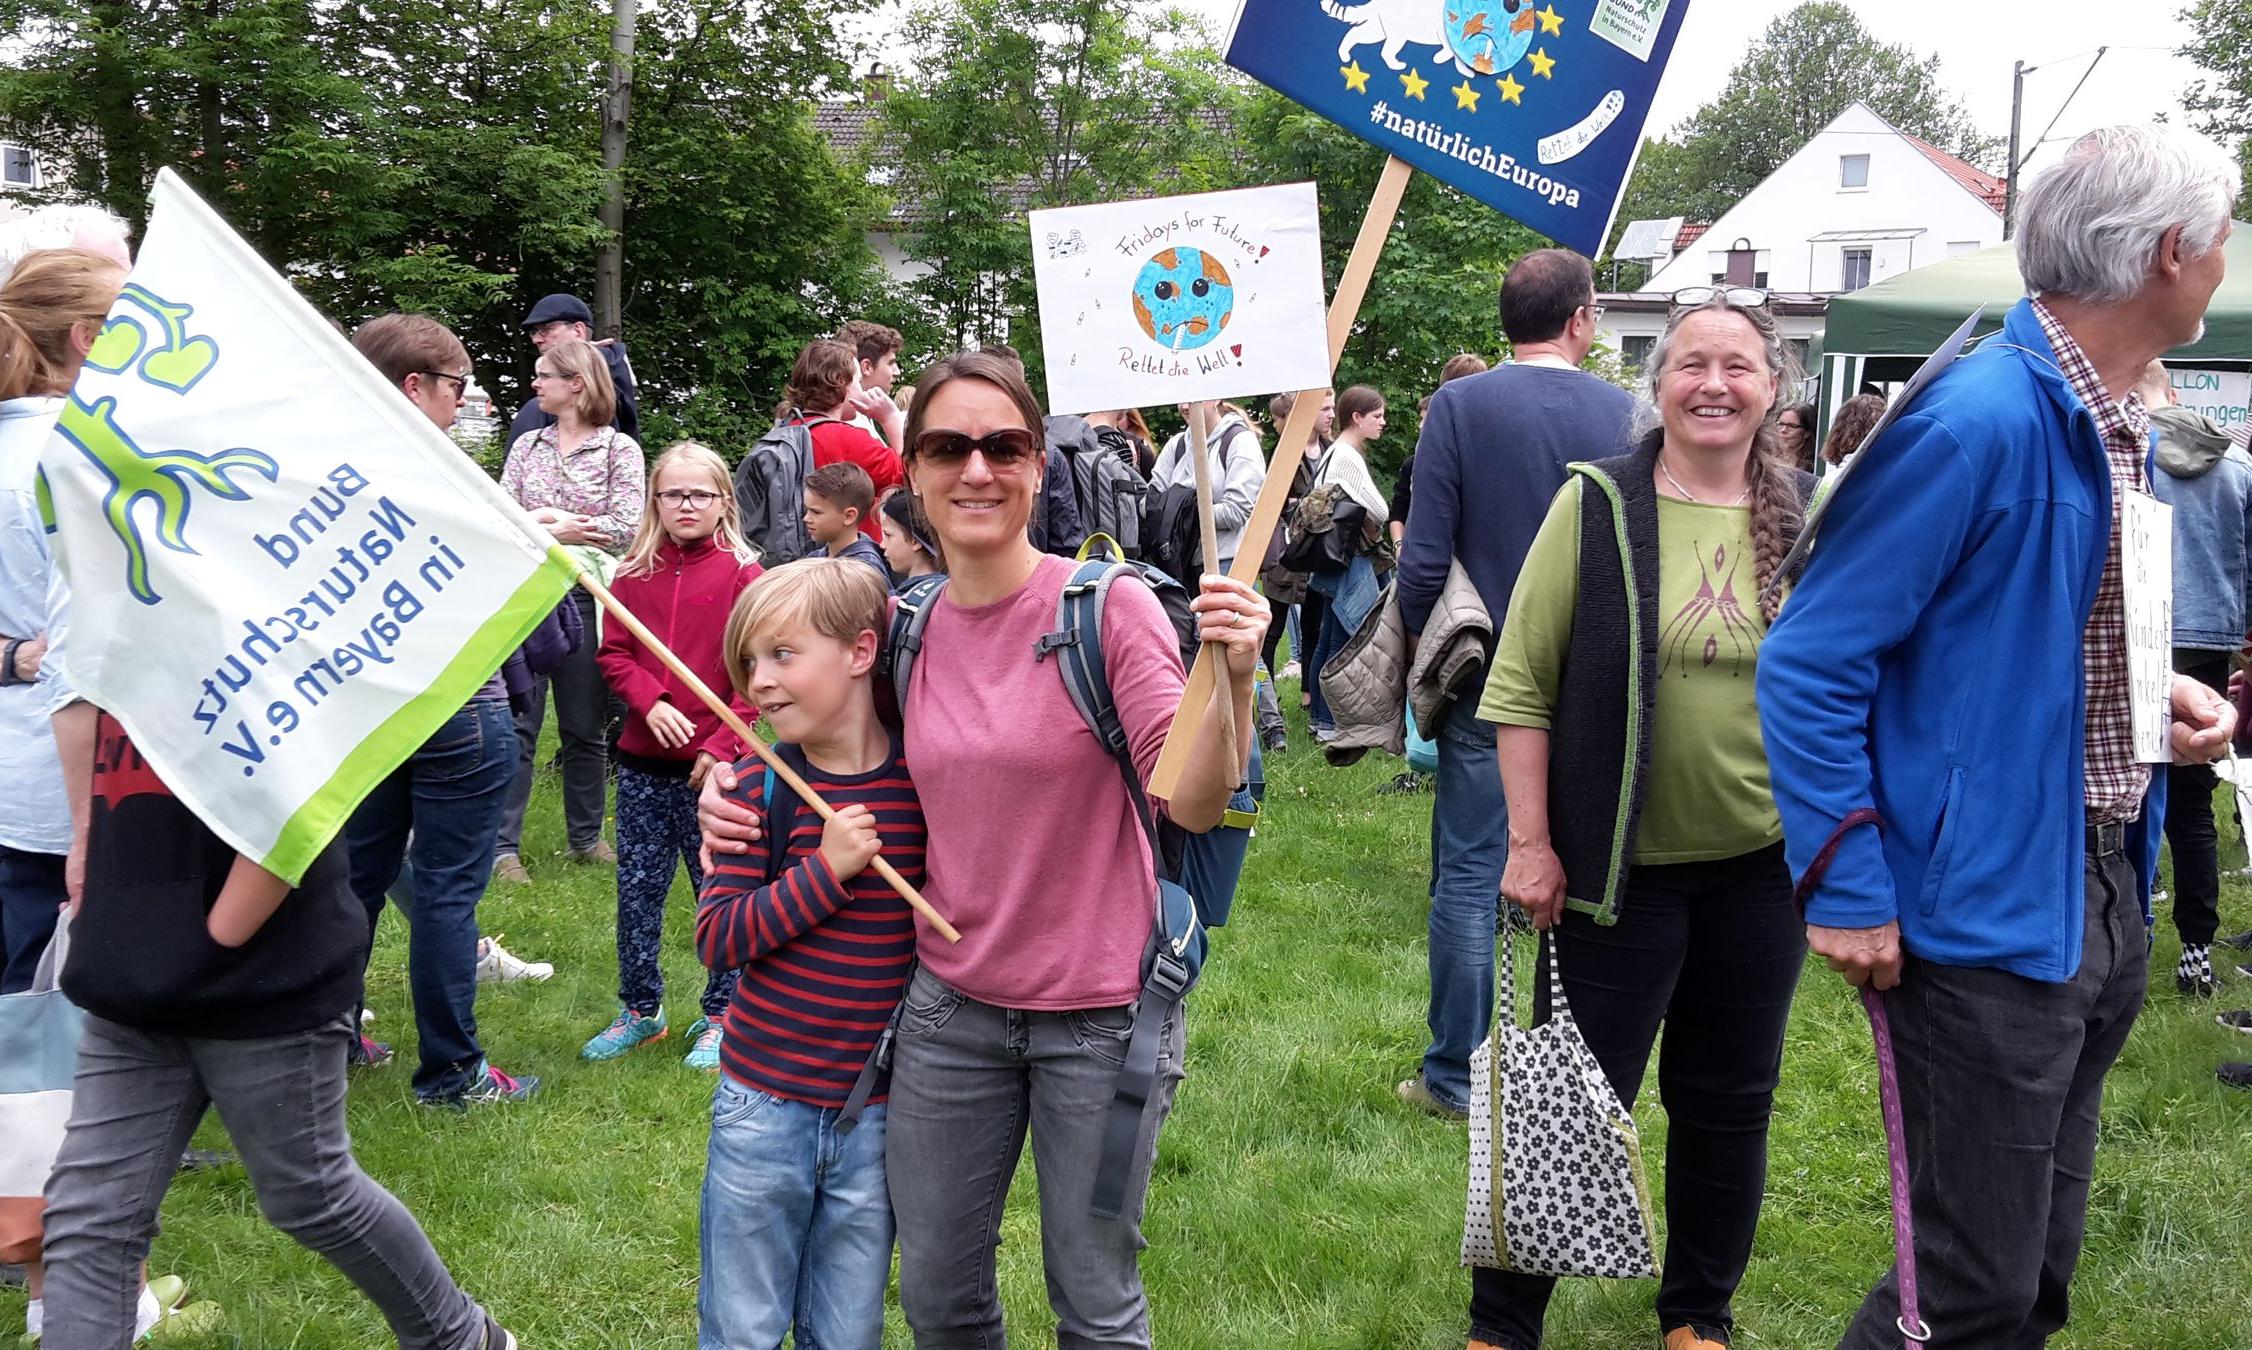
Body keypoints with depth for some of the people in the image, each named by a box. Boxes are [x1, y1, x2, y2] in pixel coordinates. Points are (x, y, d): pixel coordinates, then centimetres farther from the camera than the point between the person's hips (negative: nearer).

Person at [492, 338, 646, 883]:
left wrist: (544, 526, -9)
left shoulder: (620, 449, 1)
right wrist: (552, 523, -15)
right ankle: (504, 845, 4)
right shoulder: (528, 445, 11)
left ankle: (586, 836, 22)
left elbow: (627, 527, -10)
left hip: (584, 597, -2)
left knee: (585, 726, 8)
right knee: (516, 723, -1)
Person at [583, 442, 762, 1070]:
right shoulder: (635, 574, 8)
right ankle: (640, 1011, 25)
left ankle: (719, 1017, 18)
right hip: (643, 764, 4)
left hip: (713, 765, -4)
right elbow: (613, 654, 6)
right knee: (636, 890, 9)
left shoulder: (741, 574, -3)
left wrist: (721, 746, -14)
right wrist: (650, 703, -12)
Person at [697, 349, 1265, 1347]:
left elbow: (1193, 802, -19)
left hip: (1098, 1011, -4)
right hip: (950, 1002, 4)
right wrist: (729, 781, 0)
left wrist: (1232, 678, -36)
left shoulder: (1107, 605, -14)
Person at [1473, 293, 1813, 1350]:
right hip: (1620, 867, -3)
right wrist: (1530, 844, -10)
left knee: (1729, 1104, 15)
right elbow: (1521, 683, -7)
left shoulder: (1810, 518, 2)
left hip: (1765, 868, 3)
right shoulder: (1598, 504, -7)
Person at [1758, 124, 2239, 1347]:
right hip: (1992, 917, -9)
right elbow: (1809, 663, -19)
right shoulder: (1977, 423, -20)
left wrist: (2156, 694, 4)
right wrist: (1846, 890, -19)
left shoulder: (2123, 425, 9)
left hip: (2106, 903, 9)